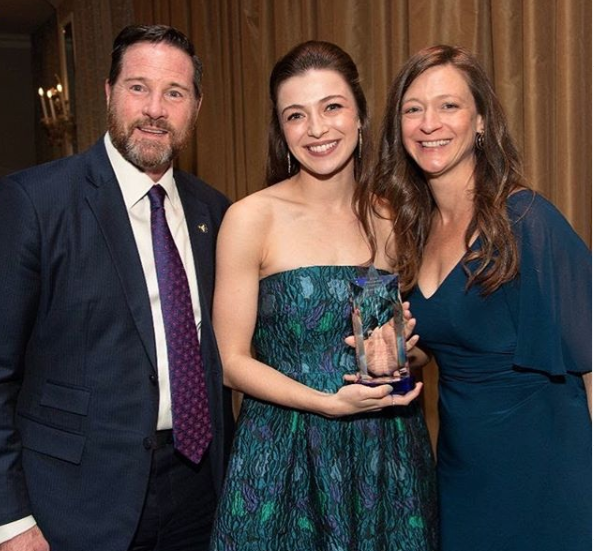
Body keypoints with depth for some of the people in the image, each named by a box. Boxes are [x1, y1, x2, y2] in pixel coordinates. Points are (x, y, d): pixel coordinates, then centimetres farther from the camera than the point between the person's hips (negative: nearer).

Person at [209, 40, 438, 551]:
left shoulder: (391, 217, 1)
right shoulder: (252, 218, -10)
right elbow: (233, 360, -8)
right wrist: (330, 402, -19)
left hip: (387, 453, 4)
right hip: (284, 458, -3)